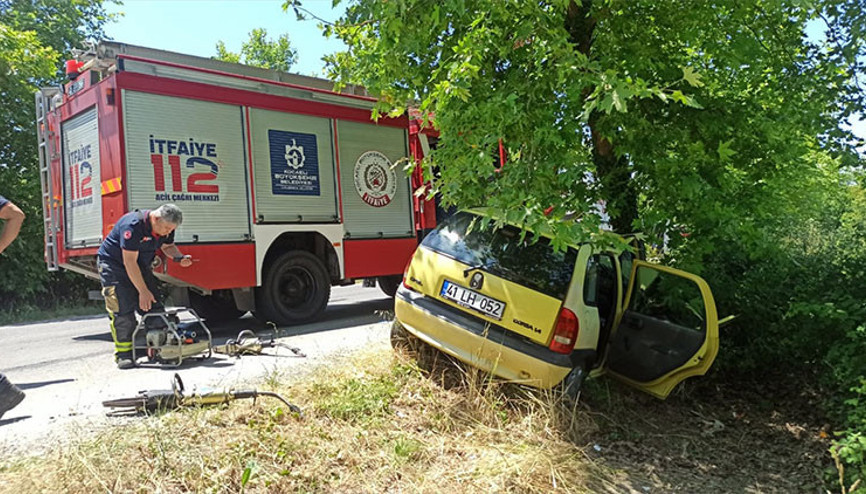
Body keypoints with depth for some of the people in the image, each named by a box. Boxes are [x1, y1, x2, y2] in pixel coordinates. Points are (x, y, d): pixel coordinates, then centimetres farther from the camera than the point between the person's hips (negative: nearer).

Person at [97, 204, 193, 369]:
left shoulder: (166, 227, -10)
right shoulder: (134, 225, -32)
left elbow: (168, 246, 10)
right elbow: (129, 262, -30)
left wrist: (179, 257, -14)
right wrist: (143, 291, -27)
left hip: (141, 266, 7)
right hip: (114, 264, -7)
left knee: (154, 306, -1)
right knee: (122, 309, -15)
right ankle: (123, 354, -7)